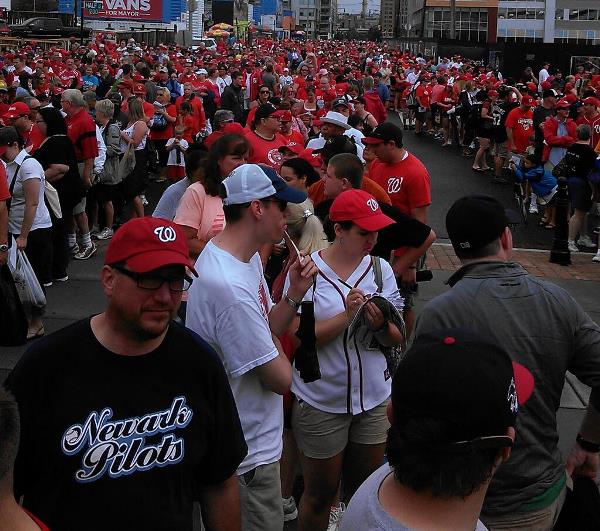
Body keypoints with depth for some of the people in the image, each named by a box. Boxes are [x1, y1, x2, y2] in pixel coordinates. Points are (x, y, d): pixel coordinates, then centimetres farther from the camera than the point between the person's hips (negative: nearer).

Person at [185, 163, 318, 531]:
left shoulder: (249, 257, 1)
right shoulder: (229, 287, -32)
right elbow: (280, 378, -24)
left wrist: (295, 294, -7)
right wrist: (277, 346, -4)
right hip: (249, 455, -10)